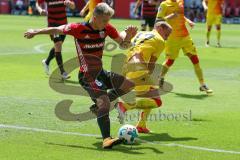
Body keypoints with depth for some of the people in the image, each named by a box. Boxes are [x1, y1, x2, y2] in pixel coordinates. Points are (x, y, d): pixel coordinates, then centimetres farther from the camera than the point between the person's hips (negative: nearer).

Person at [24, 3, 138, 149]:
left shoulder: (107, 28, -2)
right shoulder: (79, 29, -17)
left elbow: (123, 45, 6)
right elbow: (57, 30, -2)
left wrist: (129, 35, -18)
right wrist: (35, 32, 13)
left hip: (101, 72, 7)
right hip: (87, 77, -7)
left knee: (129, 84, 5)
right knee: (104, 102, -25)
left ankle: (99, 104, 14)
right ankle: (106, 139, -34)